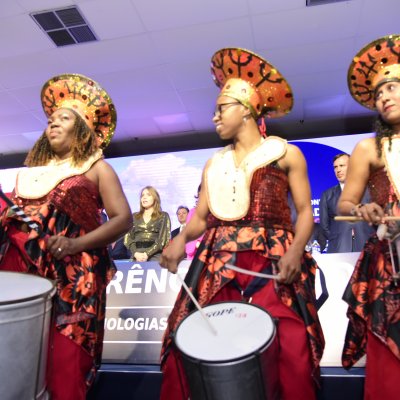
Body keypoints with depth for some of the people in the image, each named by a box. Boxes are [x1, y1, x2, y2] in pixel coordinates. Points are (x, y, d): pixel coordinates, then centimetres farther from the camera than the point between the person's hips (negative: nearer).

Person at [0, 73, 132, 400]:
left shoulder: (96, 168, 5)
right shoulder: (34, 169, 20)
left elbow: (123, 218, -5)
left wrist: (76, 244, -17)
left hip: (71, 277, -4)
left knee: (63, 361, -6)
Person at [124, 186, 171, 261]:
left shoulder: (163, 216, 9)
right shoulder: (134, 217, 18)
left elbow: (163, 240, -2)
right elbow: (128, 238, 8)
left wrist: (147, 254, -12)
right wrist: (136, 253, -9)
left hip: (155, 256, -2)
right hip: (136, 257, 2)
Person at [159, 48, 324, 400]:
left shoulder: (286, 154, 6)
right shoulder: (214, 164, 18)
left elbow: (305, 211, 2)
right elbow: (202, 216, 14)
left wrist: (296, 250, -16)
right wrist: (181, 239, -7)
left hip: (272, 262, -3)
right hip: (217, 261, 4)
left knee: (291, 357, -14)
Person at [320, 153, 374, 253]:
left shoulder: (368, 191, 9)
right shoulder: (327, 195, 12)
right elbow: (324, 224, 10)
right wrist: (336, 241, 0)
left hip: (366, 248, 0)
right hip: (338, 249, 0)